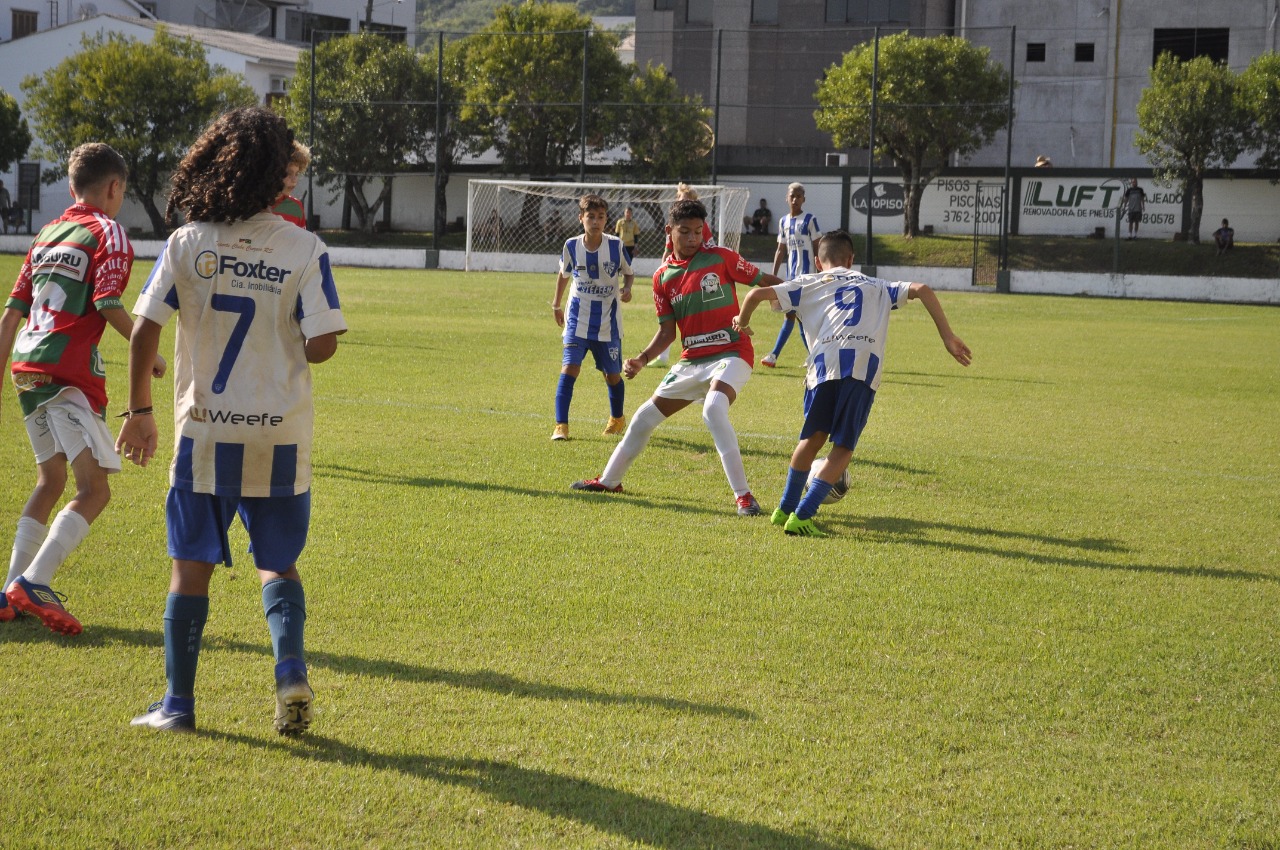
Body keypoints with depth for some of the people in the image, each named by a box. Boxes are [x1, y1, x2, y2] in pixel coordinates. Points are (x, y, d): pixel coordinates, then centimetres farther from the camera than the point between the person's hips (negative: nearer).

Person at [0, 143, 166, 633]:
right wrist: (148, 354, -3)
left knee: (50, 481, 20)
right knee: (94, 488, -10)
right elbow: (108, 305, -14)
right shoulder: (107, 233, -2)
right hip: (70, 372, -8)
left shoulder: (46, 235, 20)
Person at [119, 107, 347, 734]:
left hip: (204, 432, 0)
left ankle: (178, 701, 14)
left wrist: (139, 411, 7)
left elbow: (144, 332, -5)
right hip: (280, 436, 0)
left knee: (191, 564, 10)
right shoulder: (305, 249, -7)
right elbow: (323, 345, -11)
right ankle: (290, 666, -8)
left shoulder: (186, 243, -3)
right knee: (278, 563, 15)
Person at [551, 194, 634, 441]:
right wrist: (556, 305, 19)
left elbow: (628, 273, 6)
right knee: (569, 368, -15)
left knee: (612, 375, 10)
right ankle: (561, 425, -11)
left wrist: (626, 288, -15)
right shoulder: (571, 246, -6)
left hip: (608, 322, 0)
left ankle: (617, 419, 35)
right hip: (578, 320, 0)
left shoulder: (616, 246, -9)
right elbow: (563, 275, 12)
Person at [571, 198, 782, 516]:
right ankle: (609, 480, 34)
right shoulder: (663, 277, 6)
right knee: (645, 417, 12)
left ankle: (743, 496, -28)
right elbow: (667, 331, 8)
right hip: (692, 360, 6)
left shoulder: (721, 258, -5)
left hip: (731, 354, -6)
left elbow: (764, 281, 0)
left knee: (713, 410, -33)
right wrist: (642, 359, -6)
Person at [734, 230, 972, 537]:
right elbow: (921, 290, 18)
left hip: (826, 361, 0)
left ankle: (785, 509, 28)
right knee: (843, 448, 9)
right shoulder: (876, 286, 32)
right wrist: (948, 337, 14)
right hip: (867, 364, 0)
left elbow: (757, 295, 16)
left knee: (814, 437, 21)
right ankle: (801, 516, -2)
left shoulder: (809, 283, 26)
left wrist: (742, 322, 36)